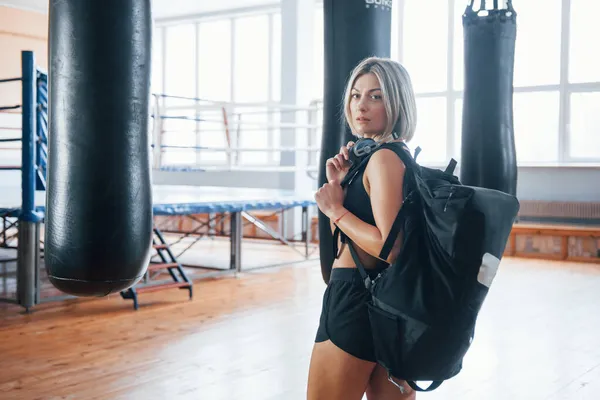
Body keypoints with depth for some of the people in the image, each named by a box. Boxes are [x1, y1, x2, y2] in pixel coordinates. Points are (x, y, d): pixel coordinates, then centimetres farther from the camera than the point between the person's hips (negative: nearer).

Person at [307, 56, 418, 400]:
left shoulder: (384, 157, -17)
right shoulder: (368, 155, 13)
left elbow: (389, 247, -25)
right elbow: (343, 233, 17)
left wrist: (336, 210, -15)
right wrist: (338, 186, 3)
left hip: (358, 297, -10)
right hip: (384, 297, 10)